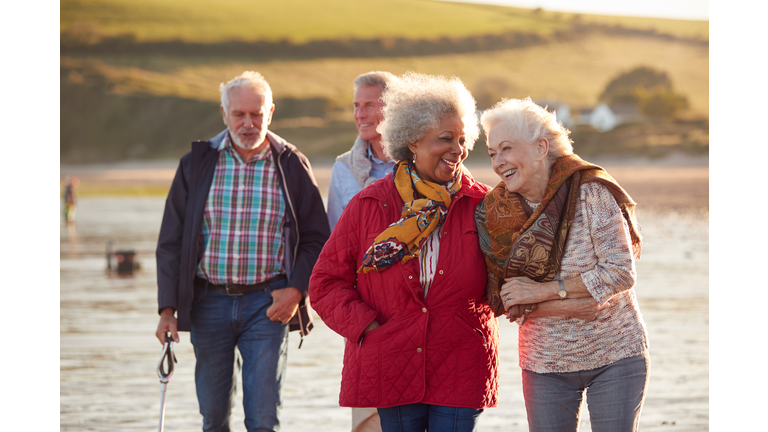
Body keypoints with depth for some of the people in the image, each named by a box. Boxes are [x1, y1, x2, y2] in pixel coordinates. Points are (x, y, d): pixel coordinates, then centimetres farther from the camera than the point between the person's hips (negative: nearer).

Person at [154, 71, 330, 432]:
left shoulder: (292, 165, 2)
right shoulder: (197, 164, 4)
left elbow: (316, 238, 5)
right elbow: (171, 241, 5)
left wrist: (296, 290, -10)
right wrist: (167, 308, -2)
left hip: (268, 303, -2)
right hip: (208, 302, 2)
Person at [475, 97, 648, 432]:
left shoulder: (590, 193, -14)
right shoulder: (497, 213, -4)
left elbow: (621, 272, -18)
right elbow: (510, 302, -5)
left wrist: (541, 292, -19)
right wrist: (567, 306, -22)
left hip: (614, 356, -3)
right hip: (545, 363, 3)